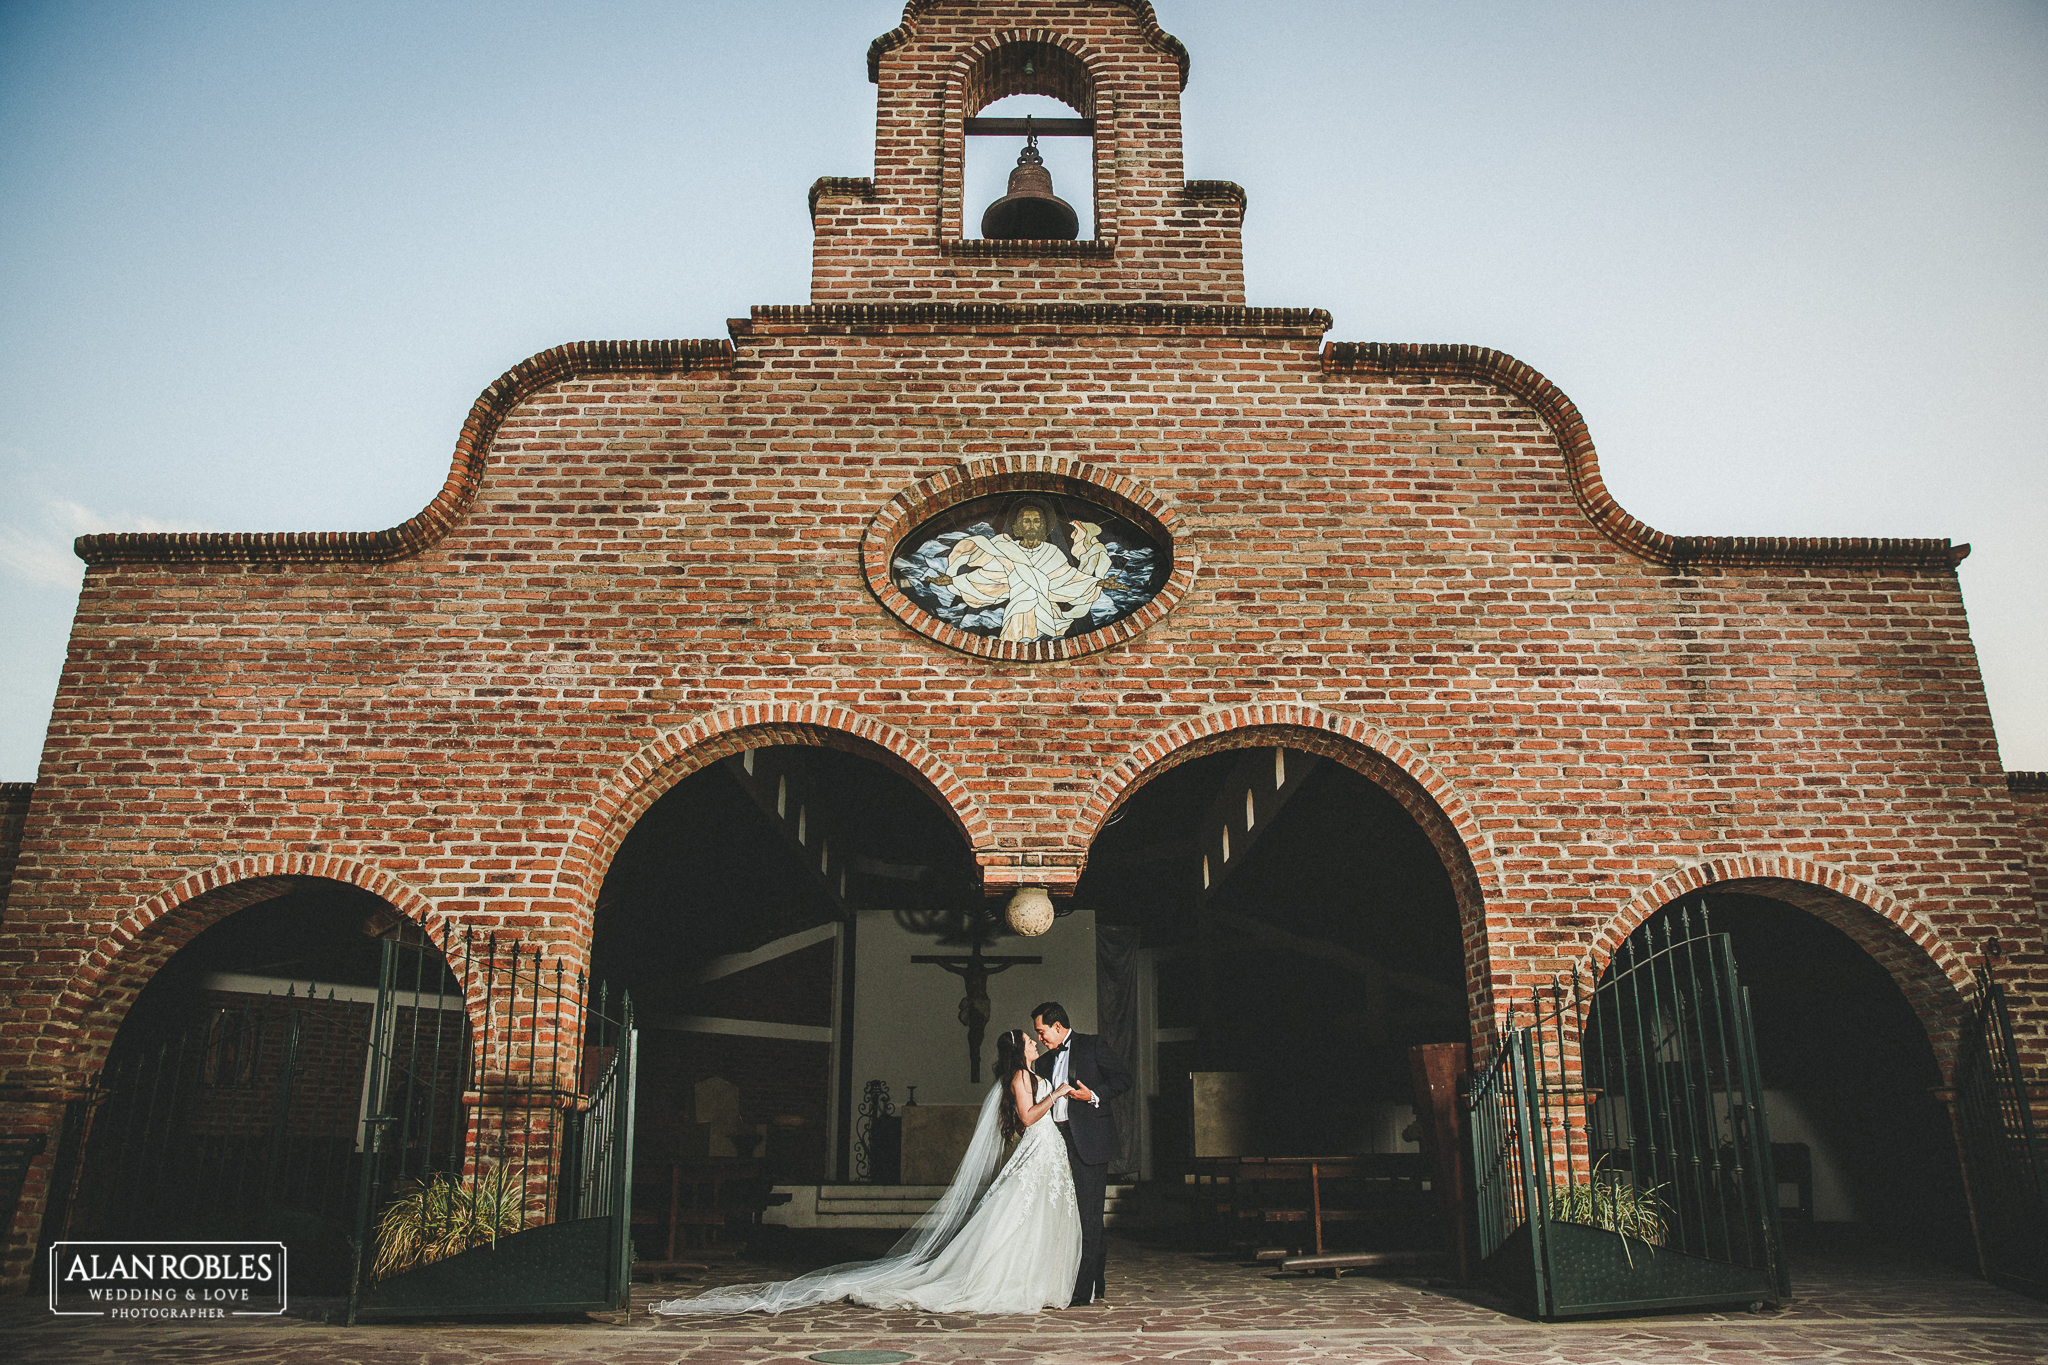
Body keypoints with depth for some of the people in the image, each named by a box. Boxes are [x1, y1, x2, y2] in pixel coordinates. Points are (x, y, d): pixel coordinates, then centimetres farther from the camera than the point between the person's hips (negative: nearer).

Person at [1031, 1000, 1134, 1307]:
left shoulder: (1092, 1045, 1)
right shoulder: (1046, 1062, 20)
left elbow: (1123, 1077, -4)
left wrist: (1094, 1095, -14)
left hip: (1089, 1140, -7)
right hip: (1059, 1141, 7)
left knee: (1088, 1214, -8)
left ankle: (1083, 1291, -7)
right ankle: (1097, 1287, 18)